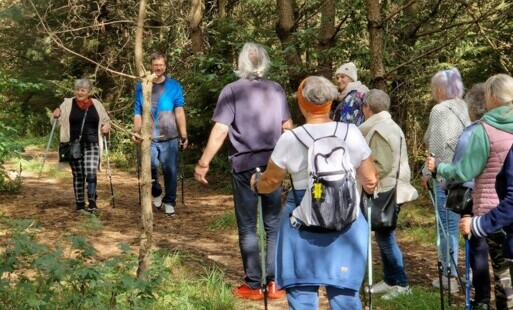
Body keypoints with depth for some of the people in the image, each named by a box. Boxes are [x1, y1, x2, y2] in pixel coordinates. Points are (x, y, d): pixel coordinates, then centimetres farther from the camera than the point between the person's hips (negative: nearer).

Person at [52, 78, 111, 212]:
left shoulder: (96, 104, 8)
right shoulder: (68, 103, 3)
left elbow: (106, 120, 20)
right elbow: (58, 120, 3)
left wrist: (107, 125, -2)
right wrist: (56, 115, -20)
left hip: (92, 145, 0)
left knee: (91, 173, -15)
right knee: (78, 175, 6)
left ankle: (92, 202, -7)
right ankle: (79, 203, 16)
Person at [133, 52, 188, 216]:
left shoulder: (174, 86, 5)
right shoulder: (141, 87, 10)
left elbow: (179, 111, 1)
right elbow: (138, 112, 9)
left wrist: (184, 135, -4)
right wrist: (136, 132, -5)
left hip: (169, 137, 0)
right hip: (149, 138, 1)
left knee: (170, 170, 1)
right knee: (149, 166, -10)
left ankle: (169, 202, 15)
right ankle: (156, 193, 18)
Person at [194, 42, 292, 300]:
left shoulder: (232, 90, -6)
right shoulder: (276, 90, 5)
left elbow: (220, 131, -12)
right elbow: (287, 127, 11)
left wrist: (203, 163, -7)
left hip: (244, 165, -3)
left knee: (248, 227, 5)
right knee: (274, 225, 10)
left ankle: (253, 286, 7)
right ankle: (274, 282, 10)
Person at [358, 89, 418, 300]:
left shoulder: (379, 131, -18)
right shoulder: (388, 126, 14)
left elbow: (382, 166, -24)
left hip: (388, 192, -10)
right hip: (389, 190, 10)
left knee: (385, 236, -2)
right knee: (383, 235, 15)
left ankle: (401, 283, 6)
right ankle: (390, 280, 23)